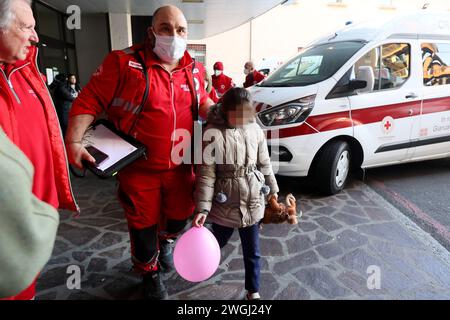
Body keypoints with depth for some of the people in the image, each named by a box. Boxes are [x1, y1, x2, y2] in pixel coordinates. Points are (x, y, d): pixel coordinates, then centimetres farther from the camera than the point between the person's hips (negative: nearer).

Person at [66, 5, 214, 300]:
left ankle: (165, 241, 57)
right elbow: (89, 102, -10)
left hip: (180, 166, 4)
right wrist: (73, 141, -21)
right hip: (139, 168, -3)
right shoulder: (124, 62, -12)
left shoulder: (193, 70, 4)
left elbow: (203, 104, 18)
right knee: (143, 227, 13)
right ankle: (150, 274, 43)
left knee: (180, 216, 20)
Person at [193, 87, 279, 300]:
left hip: (252, 202, 3)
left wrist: (272, 188, 17)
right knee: (218, 242, 23)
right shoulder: (213, 133, -16)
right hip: (224, 205, -2)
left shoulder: (255, 129, -4)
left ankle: (253, 290, 37)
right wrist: (202, 208, -18)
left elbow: (264, 163, 8)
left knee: (252, 252, 15)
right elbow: (206, 174, -16)